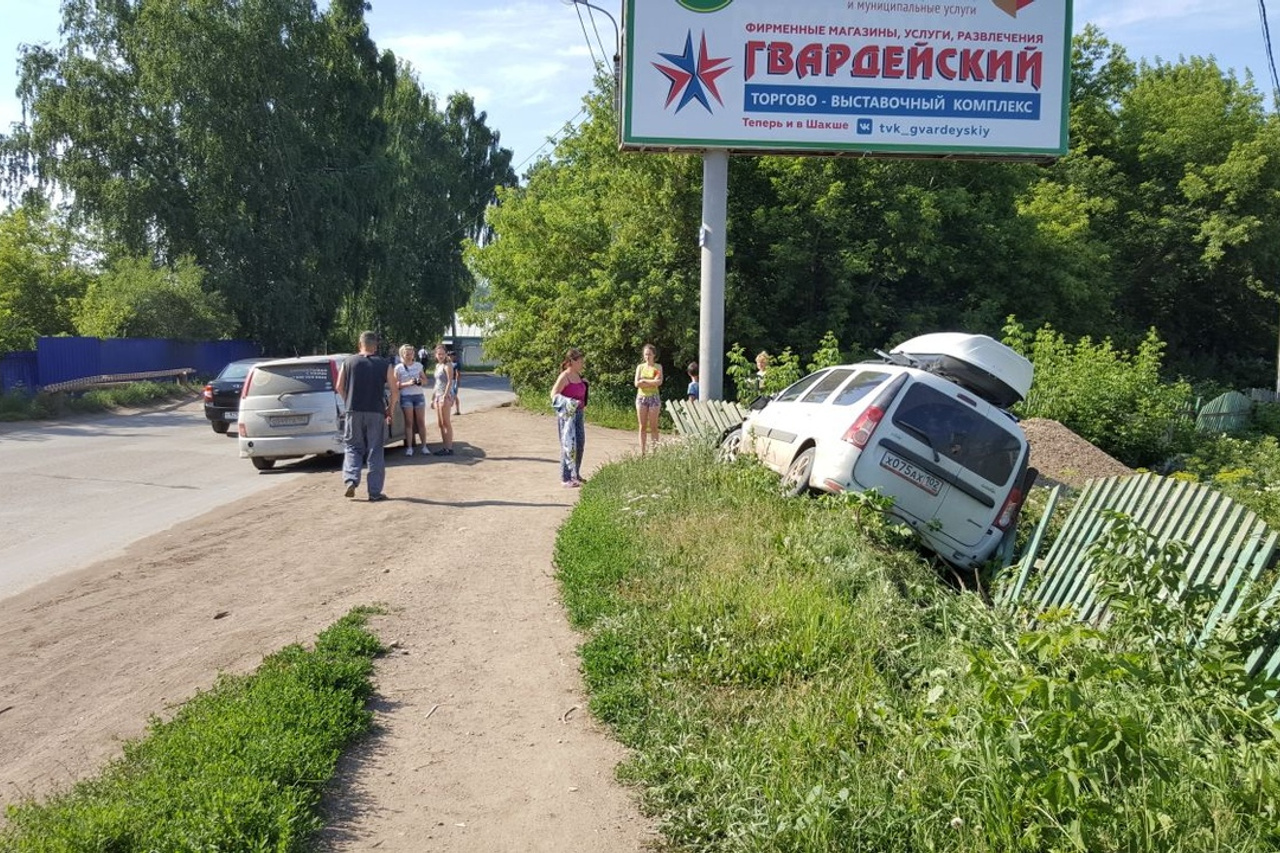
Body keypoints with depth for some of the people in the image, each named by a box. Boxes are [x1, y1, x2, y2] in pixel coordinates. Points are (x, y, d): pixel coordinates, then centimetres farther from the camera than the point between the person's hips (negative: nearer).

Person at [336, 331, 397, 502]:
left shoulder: (348, 362, 4)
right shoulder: (385, 365, 1)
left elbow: (339, 387, 5)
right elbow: (395, 392, -2)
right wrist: (390, 410, 12)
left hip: (354, 411, 1)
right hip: (376, 412, -1)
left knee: (353, 446, 15)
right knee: (375, 451, 6)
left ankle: (351, 480, -4)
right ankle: (375, 492, 7)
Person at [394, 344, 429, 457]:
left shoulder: (418, 365, 9)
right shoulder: (399, 368, -1)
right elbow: (396, 385, -4)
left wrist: (420, 381, -5)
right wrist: (408, 383, -17)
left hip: (419, 395, 3)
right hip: (406, 397, -3)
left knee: (421, 422, 2)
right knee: (409, 422, -2)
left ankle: (424, 446, 6)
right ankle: (409, 447, 1)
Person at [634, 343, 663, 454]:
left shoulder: (658, 367, 3)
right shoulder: (640, 367, 8)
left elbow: (659, 382, -11)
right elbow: (637, 383, -3)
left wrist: (644, 380, -9)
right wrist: (652, 382, -8)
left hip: (653, 397, -2)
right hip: (641, 397, 2)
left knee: (653, 426, -1)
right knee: (642, 426, 2)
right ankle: (642, 451, 4)